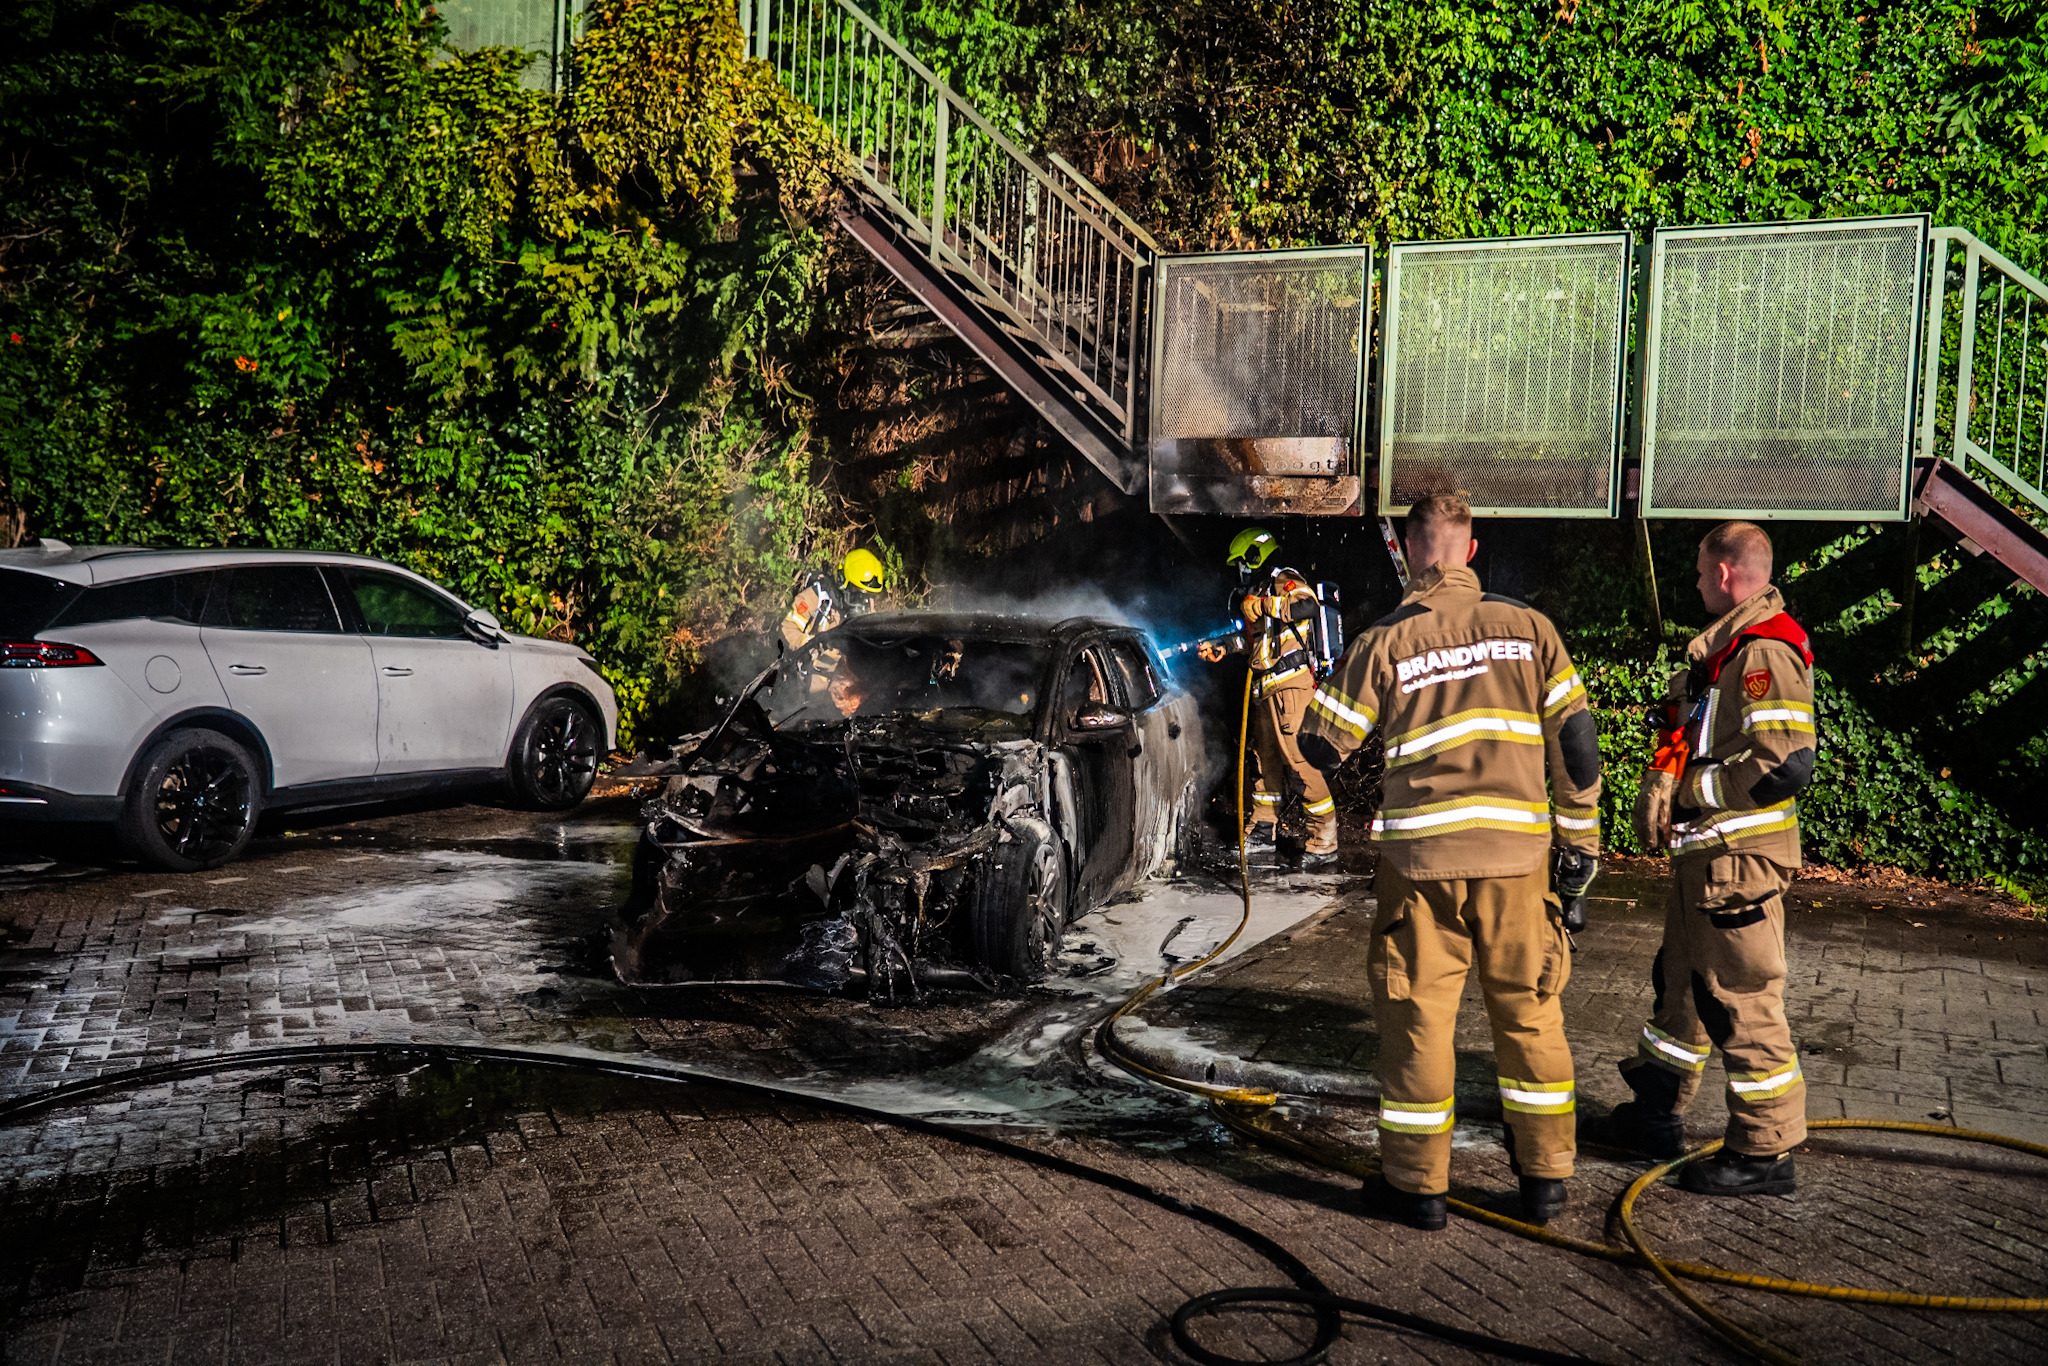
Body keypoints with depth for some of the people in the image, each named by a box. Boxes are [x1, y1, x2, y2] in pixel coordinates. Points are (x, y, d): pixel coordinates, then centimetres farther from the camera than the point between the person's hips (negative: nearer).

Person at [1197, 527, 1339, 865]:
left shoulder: (1284, 582, -7)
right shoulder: (1257, 591, 22)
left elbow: (1308, 606, -28)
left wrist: (1261, 606, -22)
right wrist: (1221, 648, 25)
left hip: (1291, 684, -10)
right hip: (1266, 689, 10)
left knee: (1299, 757, -14)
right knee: (1266, 757, 17)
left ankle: (1325, 840, -12)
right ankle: (1263, 829, 30)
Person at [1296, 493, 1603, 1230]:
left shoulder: (1383, 642, -4)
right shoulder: (1528, 628, 1)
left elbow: (1323, 745, 2)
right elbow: (1575, 743, 2)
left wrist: (1339, 674, 21)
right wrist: (1578, 838, 11)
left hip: (1421, 853, -2)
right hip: (1516, 852, 2)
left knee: (1418, 1012, 8)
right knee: (1529, 1009, 14)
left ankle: (1417, 1183, 15)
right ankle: (1545, 1175, 23)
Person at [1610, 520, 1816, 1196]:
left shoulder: (1766, 654, -18)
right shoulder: (1722, 649, 14)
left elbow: (1787, 766, -26)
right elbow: (1686, 738, 18)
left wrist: (1694, 797, -15)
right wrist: (1661, 784, -2)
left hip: (1740, 858, -10)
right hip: (1703, 855, 10)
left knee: (1742, 1001, -2)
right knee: (1682, 983, 20)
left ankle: (1766, 1152, 10)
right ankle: (1656, 1114, 34)